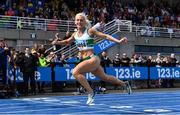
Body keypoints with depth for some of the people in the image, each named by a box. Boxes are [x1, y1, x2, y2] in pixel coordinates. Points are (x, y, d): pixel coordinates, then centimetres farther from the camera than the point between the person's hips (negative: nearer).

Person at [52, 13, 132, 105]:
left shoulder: (90, 31, -8)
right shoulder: (75, 34, 9)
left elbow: (105, 36, -7)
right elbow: (67, 42, 27)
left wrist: (118, 41, -17)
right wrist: (57, 42, 9)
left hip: (92, 59, -7)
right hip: (84, 59, 7)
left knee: (75, 72, -23)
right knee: (104, 77, 20)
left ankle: (90, 92, -13)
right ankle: (124, 84, 42)